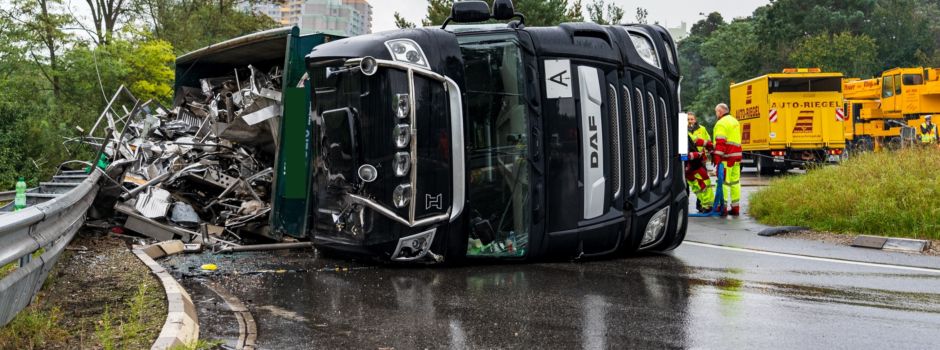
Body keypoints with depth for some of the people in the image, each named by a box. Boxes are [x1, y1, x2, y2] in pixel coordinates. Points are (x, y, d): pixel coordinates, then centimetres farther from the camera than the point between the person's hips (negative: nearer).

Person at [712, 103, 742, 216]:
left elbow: (720, 142, -18)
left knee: (724, 181, -6)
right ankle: (735, 208, 13)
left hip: (727, 156, -9)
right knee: (735, 181, 10)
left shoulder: (721, 123, -10)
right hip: (736, 155, 9)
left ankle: (723, 207, -8)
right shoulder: (735, 121, 20)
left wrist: (717, 156, -22)